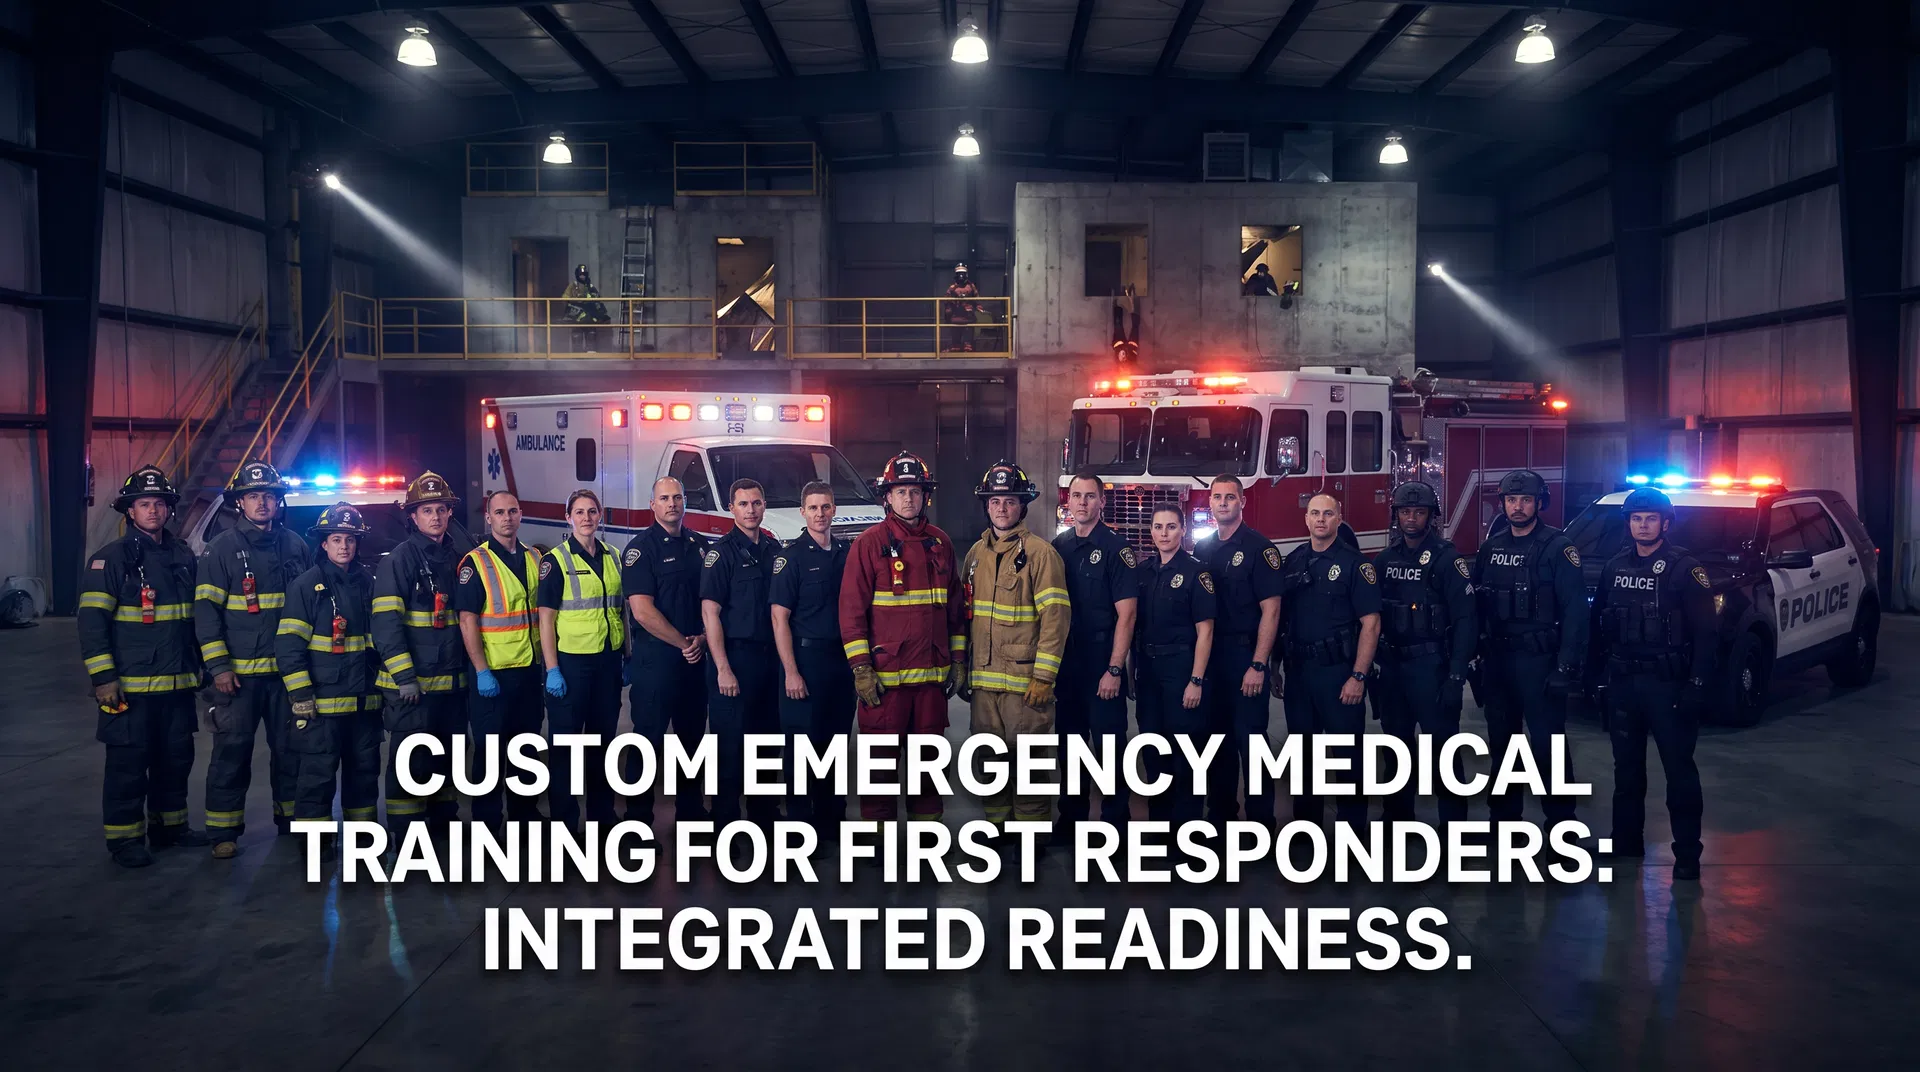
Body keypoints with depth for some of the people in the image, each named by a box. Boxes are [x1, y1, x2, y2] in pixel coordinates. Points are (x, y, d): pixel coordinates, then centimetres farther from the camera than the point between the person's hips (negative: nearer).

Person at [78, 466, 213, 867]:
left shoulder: (183, 557, 12)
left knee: (176, 757, 13)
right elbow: (92, 622, -12)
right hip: (130, 686, -6)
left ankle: (170, 824, 27)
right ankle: (125, 838, 10)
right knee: (129, 762, -1)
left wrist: (198, 666, 19)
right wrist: (103, 678, -17)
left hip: (178, 684, 6)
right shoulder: (110, 559, -7)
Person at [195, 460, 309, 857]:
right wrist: (218, 666, -12)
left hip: (288, 670, 3)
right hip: (238, 671, -3)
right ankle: (223, 831, 8)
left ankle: (291, 817, 25)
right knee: (231, 752, -1)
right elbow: (206, 611, -5)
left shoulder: (295, 546, 8)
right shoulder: (220, 549, -2)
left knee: (290, 748, 11)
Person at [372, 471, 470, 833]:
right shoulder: (399, 559, -8)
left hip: (452, 682, 6)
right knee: (410, 763, -2)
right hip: (412, 684, -6)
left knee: (447, 759, 15)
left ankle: (443, 820, 28)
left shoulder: (457, 559, 12)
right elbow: (386, 623, -15)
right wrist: (405, 676, -20)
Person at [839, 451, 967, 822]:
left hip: (933, 673, 4)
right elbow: (851, 608, -7)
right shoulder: (869, 543, -4)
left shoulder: (940, 543, 9)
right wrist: (860, 668, -11)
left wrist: (958, 659, 11)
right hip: (884, 675, -4)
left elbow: (956, 606, 14)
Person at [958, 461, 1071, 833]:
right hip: (983, 680, 6)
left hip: (1025, 679, -6)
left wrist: (1043, 675, -15)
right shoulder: (976, 553, 12)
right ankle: (996, 824, 27)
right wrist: (964, 668, 15)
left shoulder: (1040, 552, -7)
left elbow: (1056, 616, -12)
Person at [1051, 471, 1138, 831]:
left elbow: (1126, 613, -12)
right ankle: (1071, 817, 25)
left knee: (1109, 743, 0)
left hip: (1102, 664, -5)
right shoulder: (1058, 546, 8)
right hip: (1065, 663, 5)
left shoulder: (1116, 548, -8)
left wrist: (1114, 670, -17)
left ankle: (1115, 820, 11)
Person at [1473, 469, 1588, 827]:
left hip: (1538, 659, -6)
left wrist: (1566, 666, -18)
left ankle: (1560, 820, 6)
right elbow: (1477, 603, 14)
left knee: (1547, 743, -3)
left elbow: (1575, 608, -12)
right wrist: (1475, 652, 9)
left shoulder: (1557, 547, -7)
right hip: (1497, 658, 6)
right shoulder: (1490, 547, 11)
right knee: (1501, 740, 14)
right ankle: (1504, 813, 26)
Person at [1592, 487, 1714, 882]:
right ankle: (1626, 843, 24)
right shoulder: (1616, 568, 10)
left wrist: (1697, 684, -16)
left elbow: (1704, 632, -10)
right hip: (1622, 682, 5)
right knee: (1626, 767, 13)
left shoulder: (1685, 569, -6)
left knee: (1678, 768, -1)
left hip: (1667, 683, -5)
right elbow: (1599, 620, 13)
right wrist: (1600, 669, 7)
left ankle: (1687, 854, 7)